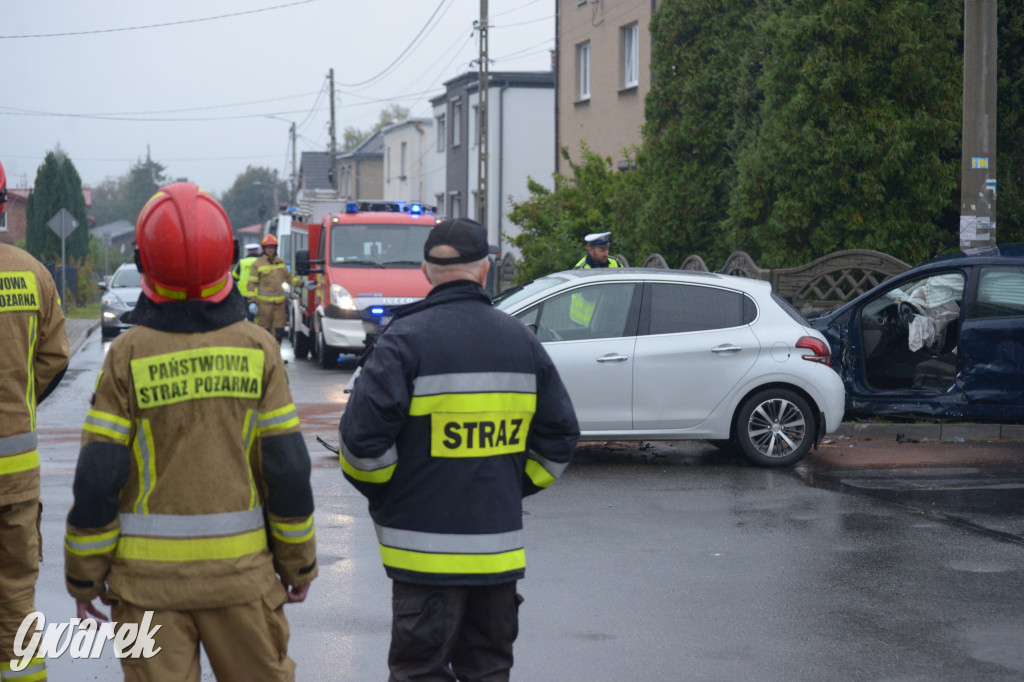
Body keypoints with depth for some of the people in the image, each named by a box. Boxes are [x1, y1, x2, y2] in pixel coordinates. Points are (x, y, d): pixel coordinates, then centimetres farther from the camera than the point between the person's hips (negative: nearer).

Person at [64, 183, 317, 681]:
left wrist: (84, 574, 3)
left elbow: (97, 477, -8)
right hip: (240, 568, 1)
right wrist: (298, 562, 9)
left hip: (150, 576, -1)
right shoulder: (257, 350, -4)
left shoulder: (128, 355, -8)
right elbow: (288, 470, -3)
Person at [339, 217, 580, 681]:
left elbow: (362, 437, -15)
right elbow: (560, 436, 13)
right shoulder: (522, 341, 7)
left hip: (427, 548, -4)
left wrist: (384, 494, 3)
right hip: (500, 549, 5)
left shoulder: (405, 339, -9)